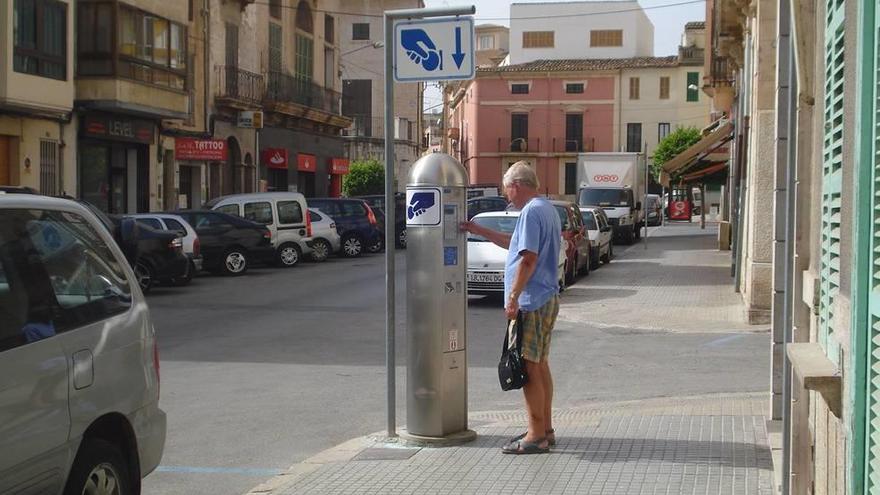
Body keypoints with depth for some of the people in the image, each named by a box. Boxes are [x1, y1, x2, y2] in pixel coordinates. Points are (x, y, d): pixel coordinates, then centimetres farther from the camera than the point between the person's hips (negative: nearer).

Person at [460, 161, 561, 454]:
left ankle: (536, 436, -2)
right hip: (548, 299, 10)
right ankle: (545, 430, 21)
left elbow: (528, 258, -23)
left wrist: (513, 296, -20)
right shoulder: (548, 210, 16)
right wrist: (479, 231, 29)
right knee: (540, 365, 15)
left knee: (528, 367, -6)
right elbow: (516, 244, 27)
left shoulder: (531, 212, -16)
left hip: (531, 302, -10)